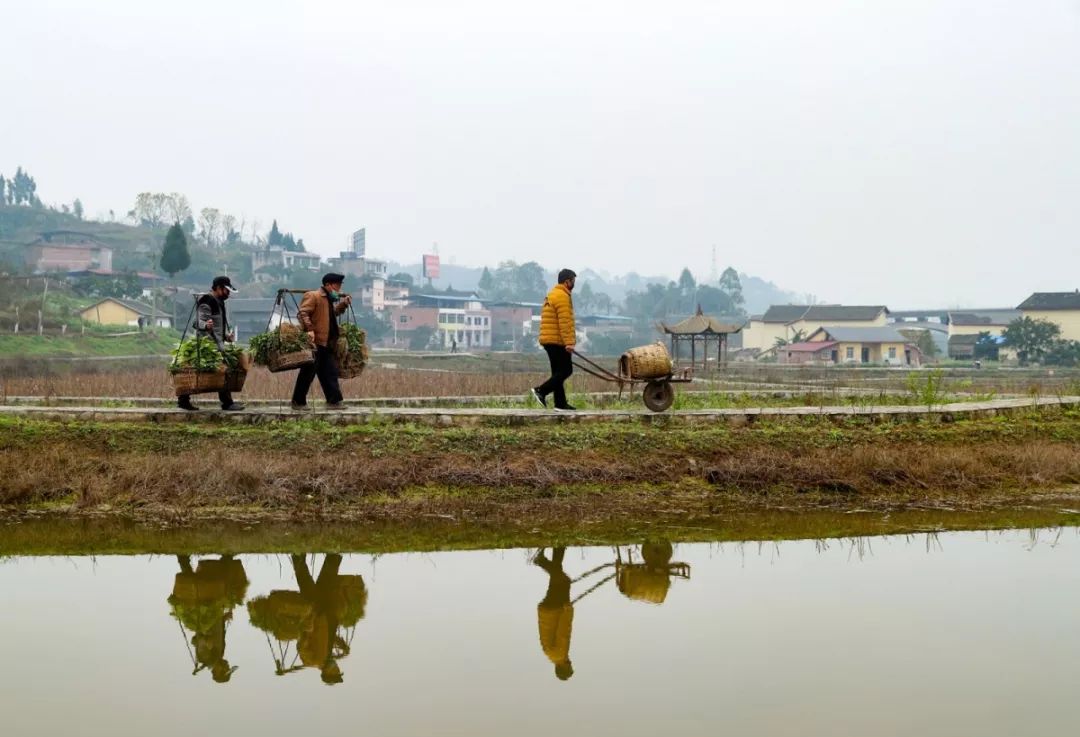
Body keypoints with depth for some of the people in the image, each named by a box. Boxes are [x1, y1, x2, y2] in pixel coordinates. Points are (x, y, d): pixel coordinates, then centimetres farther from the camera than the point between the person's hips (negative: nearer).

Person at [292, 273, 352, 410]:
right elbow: (302, 313, -19)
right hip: (314, 342, -9)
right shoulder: (313, 296, -10)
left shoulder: (329, 299, 19)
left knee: (330, 373, 8)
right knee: (308, 373, -3)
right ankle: (298, 402, 5)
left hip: (327, 343, 9)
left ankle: (334, 401, 12)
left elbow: (333, 313, 33)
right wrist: (309, 329, -29)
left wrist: (343, 304, 19)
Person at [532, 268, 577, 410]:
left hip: (549, 340, 10)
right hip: (557, 341, -10)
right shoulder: (563, 297, -13)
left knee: (558, 372, 10)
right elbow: (565, 322, -20)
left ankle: (560, 403, 10)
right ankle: (541, 391, -13)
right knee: (566, 370, -6)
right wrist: (569, 342, -23)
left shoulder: (552, 295, 19)